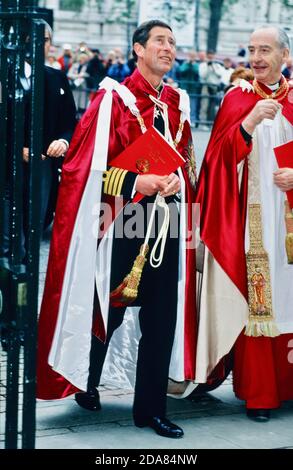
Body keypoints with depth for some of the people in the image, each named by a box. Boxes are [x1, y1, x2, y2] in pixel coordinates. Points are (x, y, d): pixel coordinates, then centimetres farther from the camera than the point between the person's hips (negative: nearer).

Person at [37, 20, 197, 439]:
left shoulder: (178, 103, 10)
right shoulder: (113, 99, -7)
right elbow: (89, 165, -11)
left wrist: (176, 180, 0)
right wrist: (136, 182, -19)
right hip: (121, 219, -5)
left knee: (162, 314, 4)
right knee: (109, 308, 8)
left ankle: (151, 408, 15)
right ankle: (87, 381, 34)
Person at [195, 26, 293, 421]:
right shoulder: (238, 98, 3)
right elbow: (221, 155, -8)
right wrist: (249, 121, -23)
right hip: (253, 218, -2)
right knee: (255, 298, -3)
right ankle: (258, 392, 5)